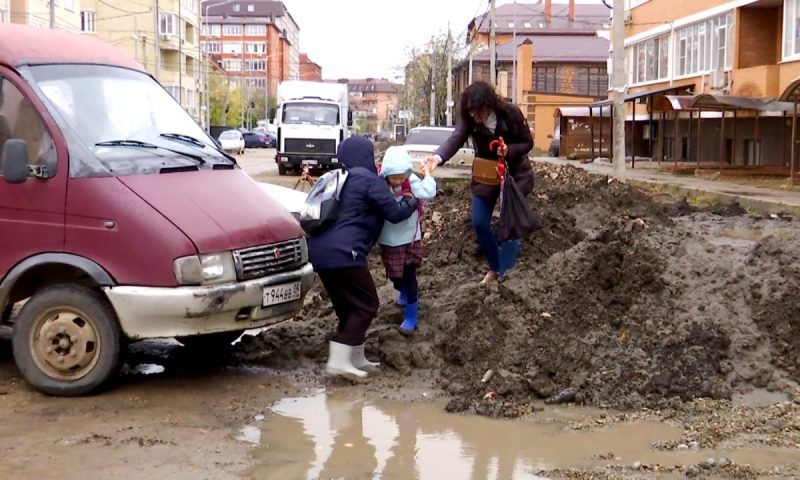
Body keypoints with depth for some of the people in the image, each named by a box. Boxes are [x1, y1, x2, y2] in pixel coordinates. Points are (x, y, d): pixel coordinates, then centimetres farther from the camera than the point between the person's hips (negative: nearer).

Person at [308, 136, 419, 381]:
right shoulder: (368, 179, -3)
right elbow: (395, 213, -1)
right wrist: (413, 201, 19)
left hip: (319, 251, 9)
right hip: (343, 253, -9)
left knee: (347, 306, 18)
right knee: (367, 304, -2)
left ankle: (356, 359, 24)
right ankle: (339, 360, -10)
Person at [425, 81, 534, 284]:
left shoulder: (511, 113, -21)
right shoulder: (469, 118, -16)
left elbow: (528, 142, -11)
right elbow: (455, 138, -32)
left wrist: (509, 150, -31)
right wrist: (439, 157, -52)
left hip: (514, 174, -3)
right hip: (485, 174, 4)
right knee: (479, 223, 4)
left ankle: (506, 274, 4)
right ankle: (495, 267, 24)